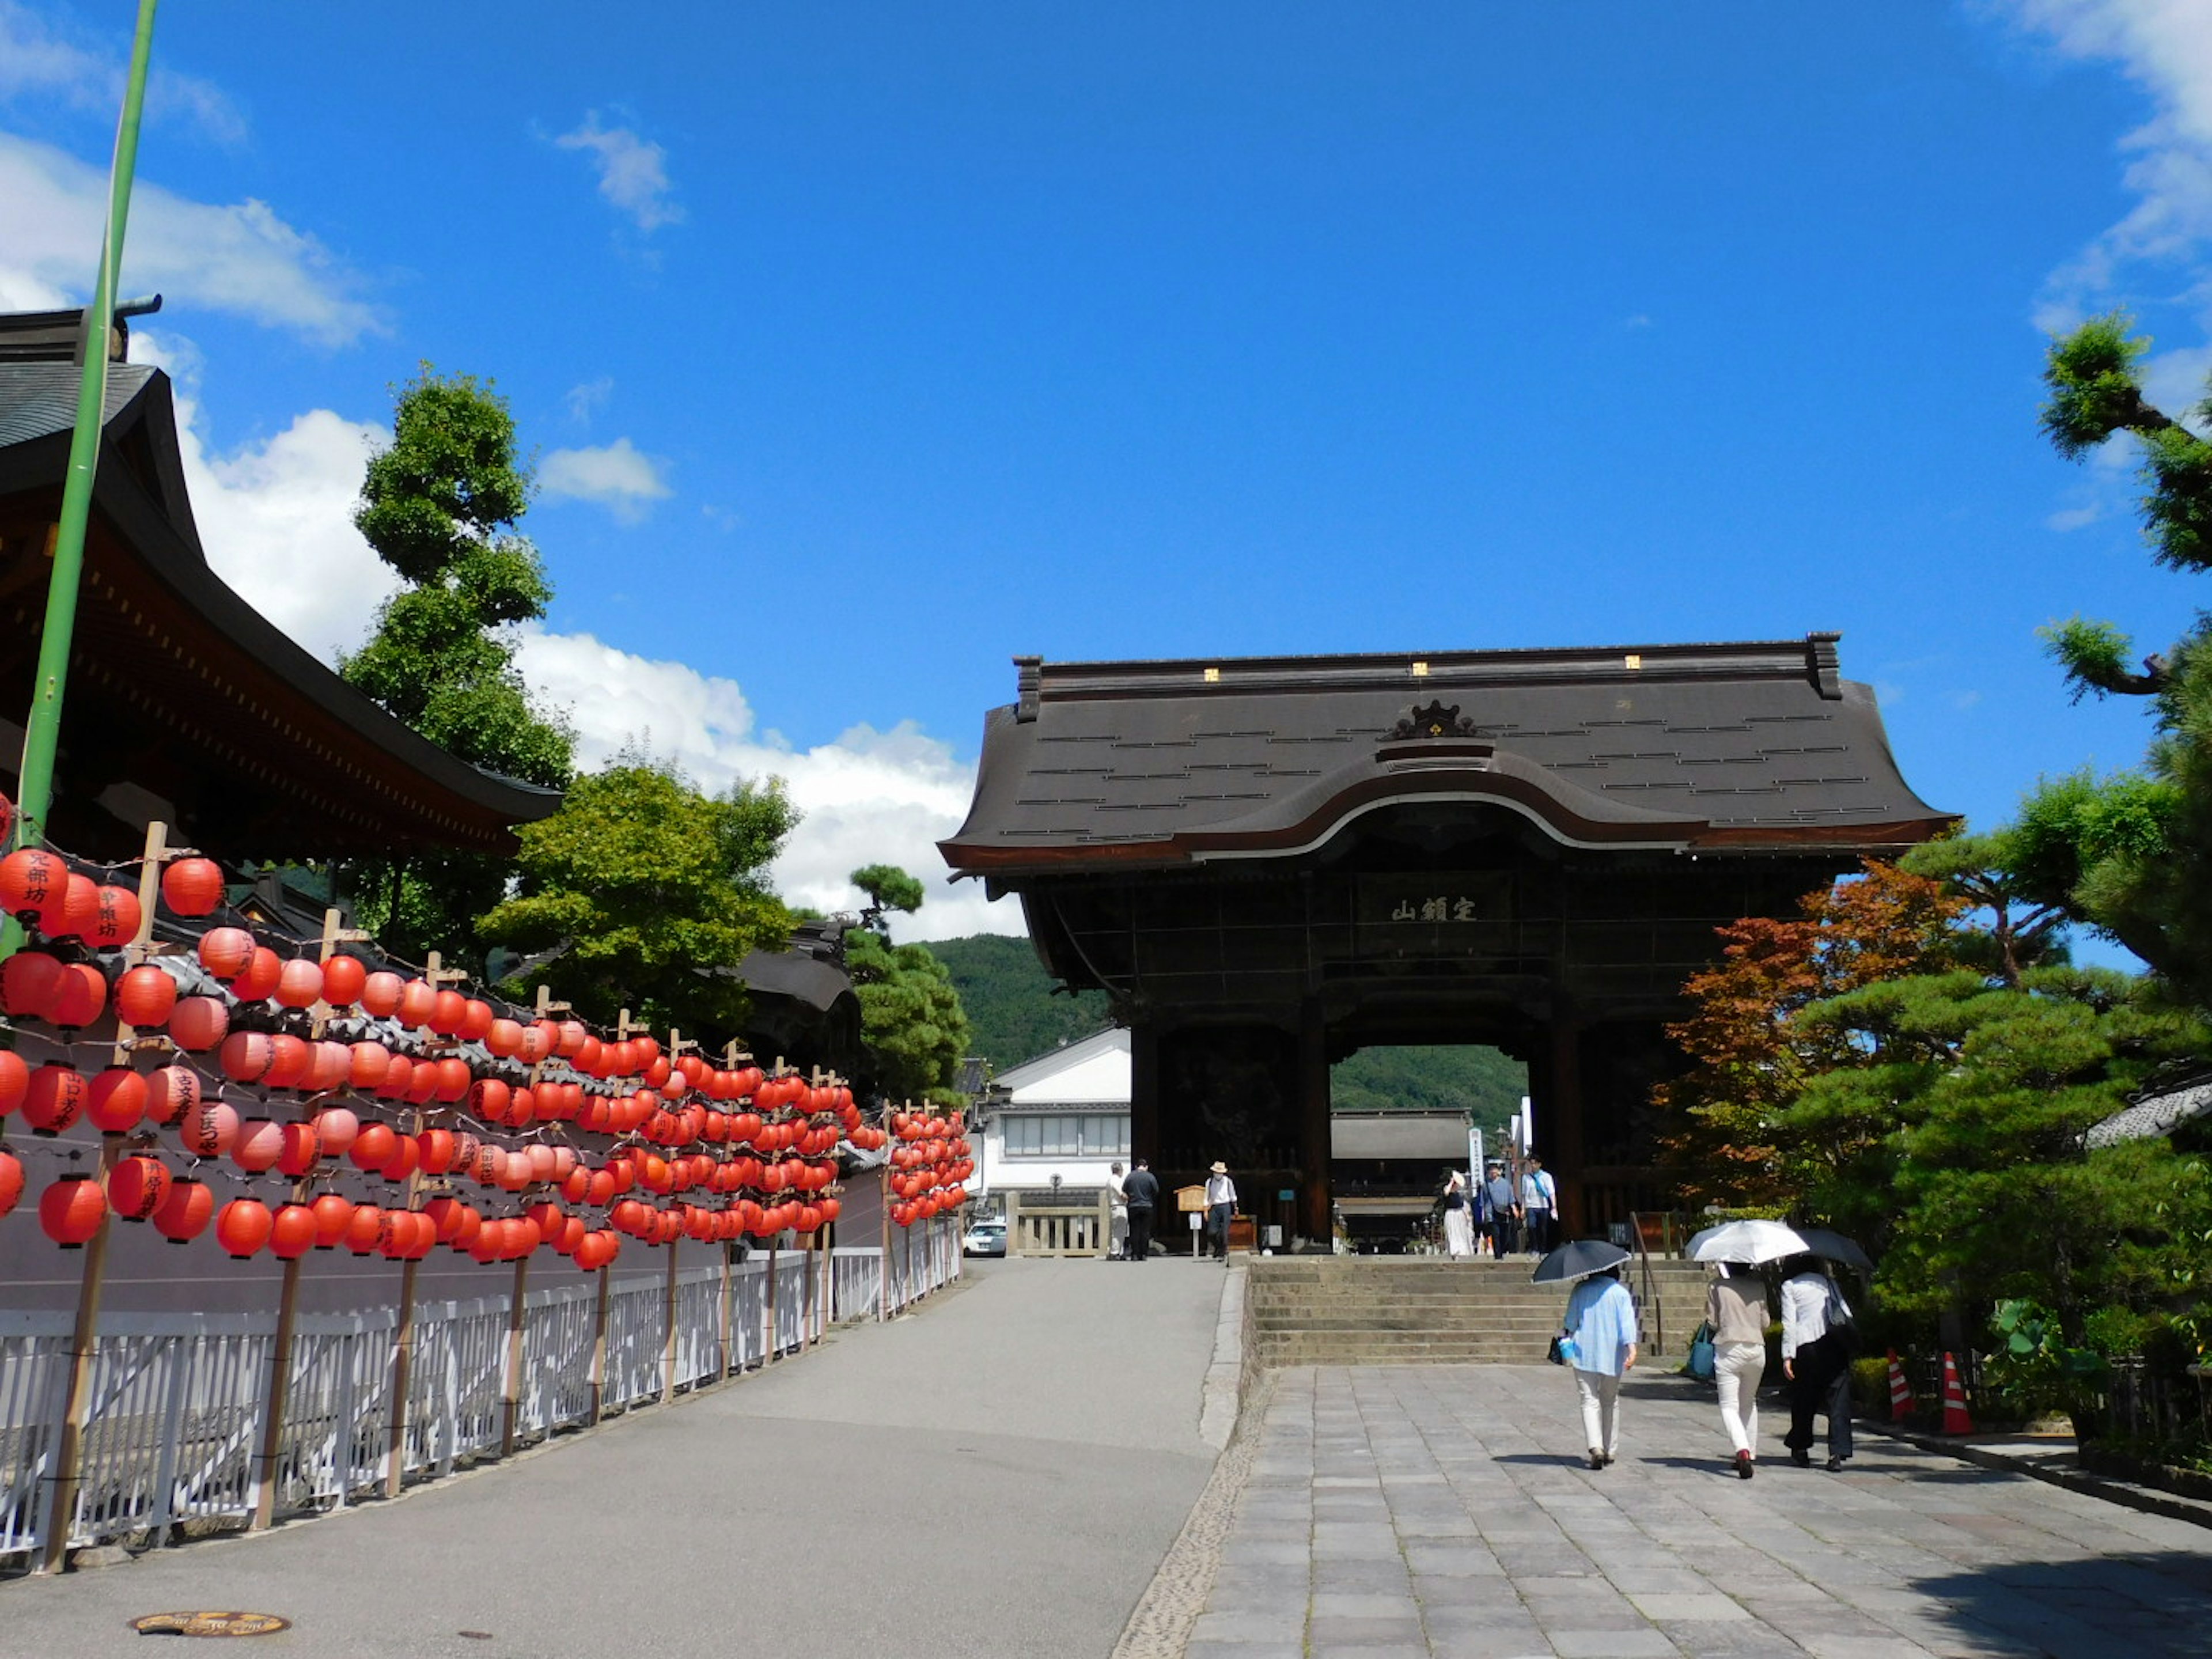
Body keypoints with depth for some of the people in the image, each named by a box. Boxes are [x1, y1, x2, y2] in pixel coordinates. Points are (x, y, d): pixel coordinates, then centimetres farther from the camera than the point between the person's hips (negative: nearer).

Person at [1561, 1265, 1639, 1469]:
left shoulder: (1581, 1290, 3)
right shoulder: (1621, 1292, 0)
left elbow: (1571, 1320, 8)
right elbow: (1627, 1322, -11)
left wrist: (1569, 1338, 24)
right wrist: (1632, 1348, -19)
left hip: (1584, 1354, -1)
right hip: (1612, 1355, 1)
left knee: (1590, 1401, -2)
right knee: (1611, 1402, 16)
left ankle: (1596, 1446, -22)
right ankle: (1610, 1451, 20)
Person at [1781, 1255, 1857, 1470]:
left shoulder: (1790, 1286, 7)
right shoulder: (1829, 1282, 19)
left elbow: (1789, 1322, -1)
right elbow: (1846, 1311, 11)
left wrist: (1788, 1356, -4)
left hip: (1806, 1346, -2)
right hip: (1836, 1346, 2)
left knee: (1804, 1398, 11)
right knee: (1838, 1398, 0)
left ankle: (1800, 1450, 21)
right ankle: (1837, 1453, -9)